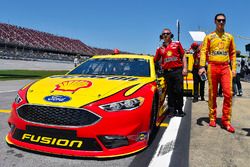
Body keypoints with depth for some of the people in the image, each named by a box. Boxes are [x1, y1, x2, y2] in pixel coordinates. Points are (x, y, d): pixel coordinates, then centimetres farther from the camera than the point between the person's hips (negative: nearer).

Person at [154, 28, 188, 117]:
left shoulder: (177, 44, 10)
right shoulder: (160, 48, 14)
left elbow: (183, 56, 9)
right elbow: (155, 61, 17)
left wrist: (184, 68, 0)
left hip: (177, 70, -2)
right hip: (167, 72, 2)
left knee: (179, 91, -1)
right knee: (170, 92, 6)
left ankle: (179, 109, 11)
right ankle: (172, 110, 14)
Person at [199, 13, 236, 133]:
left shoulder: (229, 37, 15)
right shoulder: (209, 37, 9)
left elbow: (233, 53, 16)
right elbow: (203, 52, 1)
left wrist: (233, 68, 6)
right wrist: (202, 66, -12)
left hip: (225, 67, 2)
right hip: (212, 67, -1)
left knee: (228, 93, -8)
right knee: (212, 94, 3)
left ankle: (226, 120, -1)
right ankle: (212, 118, 14)